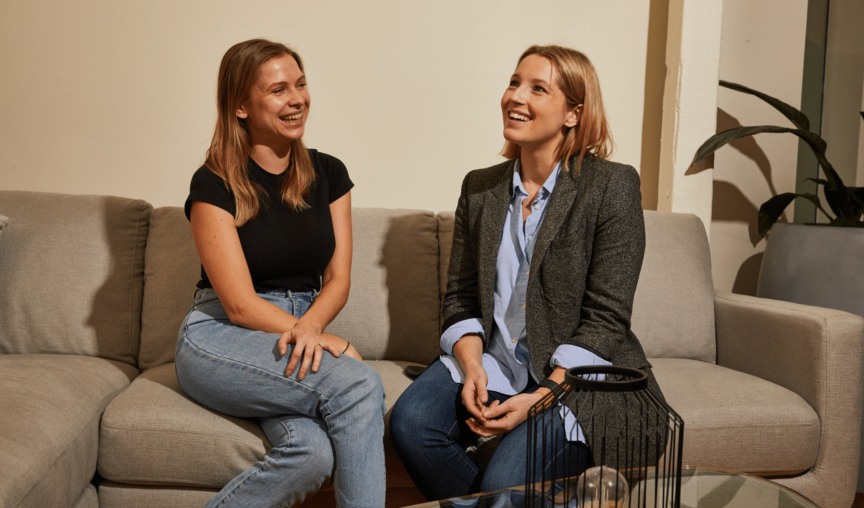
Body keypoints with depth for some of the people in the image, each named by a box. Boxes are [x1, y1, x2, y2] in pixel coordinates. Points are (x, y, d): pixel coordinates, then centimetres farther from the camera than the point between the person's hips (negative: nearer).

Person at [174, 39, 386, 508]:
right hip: (219, 341, -4)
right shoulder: (214, 184, -7)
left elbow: (338, 280, 5)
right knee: (362, 387, -29)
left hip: (305, 327, 4)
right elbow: (239, 304, -11)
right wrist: (327, 342, -17)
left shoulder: (328, 174, 8)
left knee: (314, 453, -28)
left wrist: (308, 328, -16)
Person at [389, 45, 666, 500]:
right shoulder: (479, 187, 10)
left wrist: (539, 398, -19)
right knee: (410, 421, -23)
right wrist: (472, 368, -10)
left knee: (505, 483, -26)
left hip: (574, 375, -4)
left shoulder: (612, 185, -5)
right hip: (490, 361, 5)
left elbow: (606, 320, -9)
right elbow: (460, 298, 9)